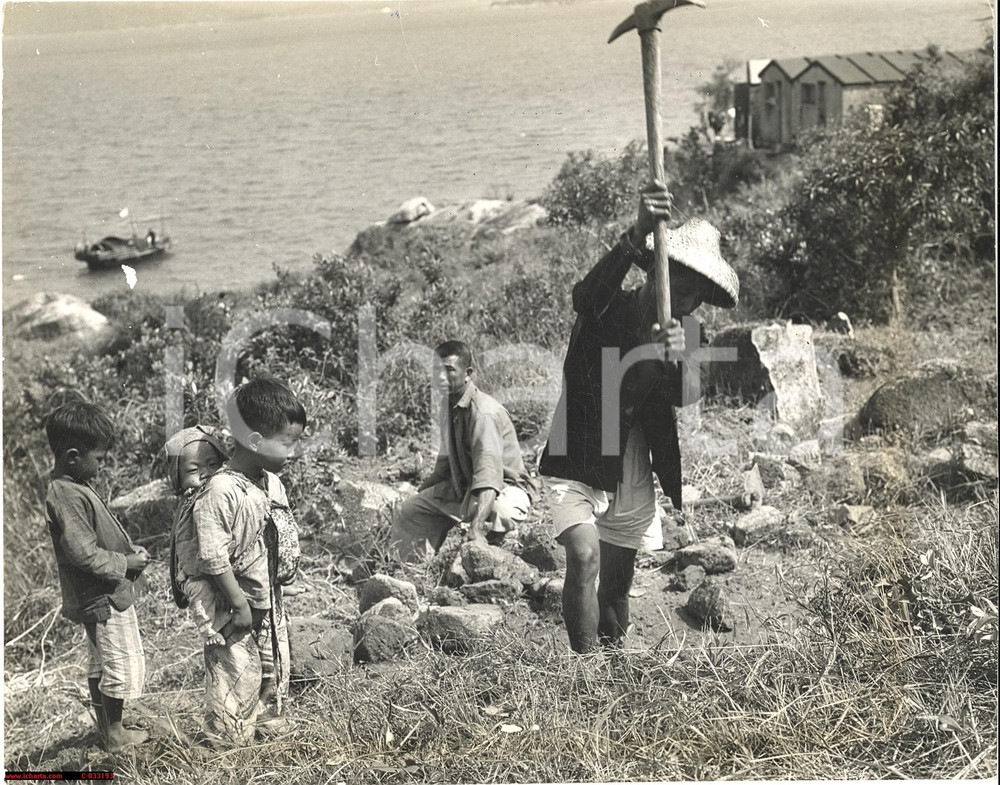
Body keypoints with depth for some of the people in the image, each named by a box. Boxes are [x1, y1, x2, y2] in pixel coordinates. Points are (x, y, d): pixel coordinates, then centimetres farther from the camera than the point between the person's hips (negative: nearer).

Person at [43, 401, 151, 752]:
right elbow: (85, 554, -28)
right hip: (106, 598, -10)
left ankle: (105, 728, 33)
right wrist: (126, 562, -17)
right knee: (125, 663, 2)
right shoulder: (67, 497, -25)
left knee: (101, 663, 20)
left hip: (96, 598, 10)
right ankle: (115, 735, 15)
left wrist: (130, 549, 4)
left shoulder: (71, 489, 6)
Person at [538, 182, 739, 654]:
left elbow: (680, 398, -14)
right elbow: (589, 291, -36)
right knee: (584, 557, -26)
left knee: (616, 585, 14)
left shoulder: (675, 334, 4)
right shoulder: (606, 313, -10)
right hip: (575, 472, -5)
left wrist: (674, 360, -37)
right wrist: (638, 234, -52)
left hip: (633, 483, 5)